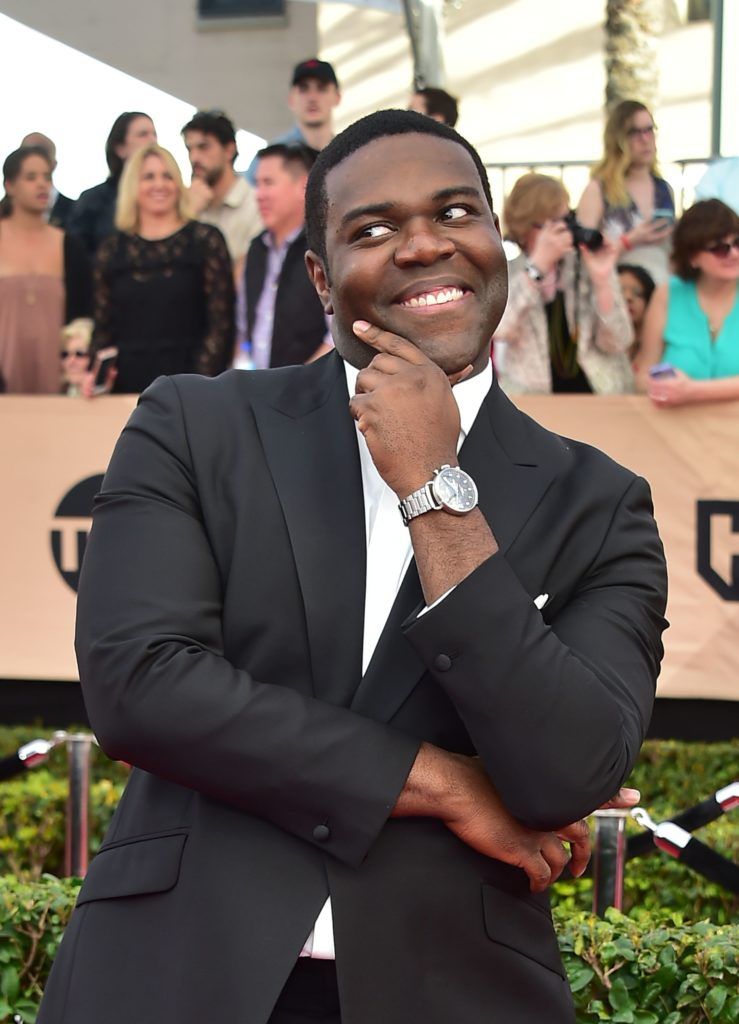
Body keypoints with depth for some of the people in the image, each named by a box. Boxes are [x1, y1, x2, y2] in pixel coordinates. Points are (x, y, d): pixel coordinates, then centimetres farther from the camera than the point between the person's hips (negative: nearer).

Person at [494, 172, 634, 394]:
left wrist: (602, 281, -11)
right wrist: (539, 263, -17)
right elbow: (499, 329, -15)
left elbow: (616, 344, 1)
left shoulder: (587, 262, 6)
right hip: (528, 399, -1)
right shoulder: (502, 265, 3)